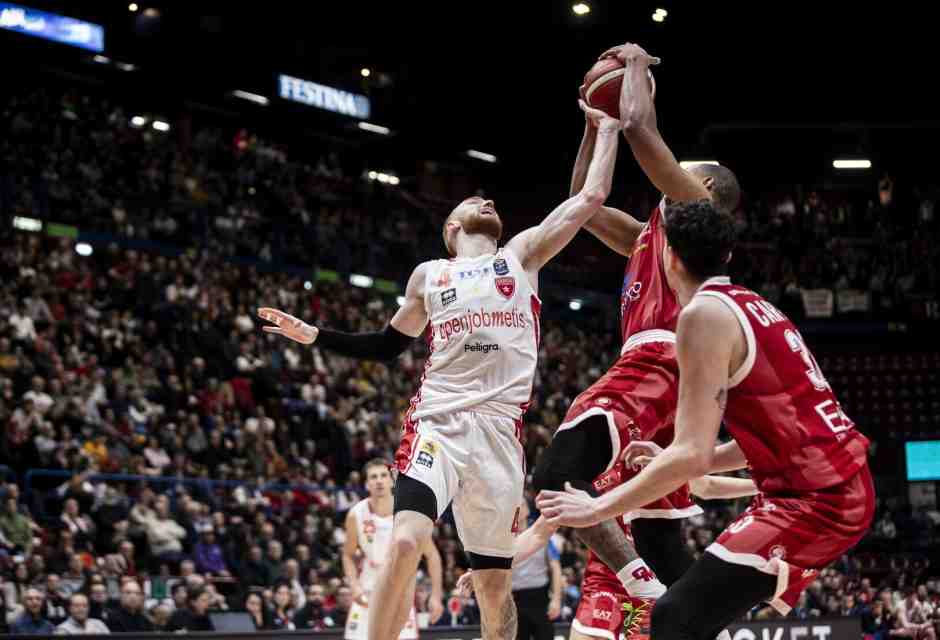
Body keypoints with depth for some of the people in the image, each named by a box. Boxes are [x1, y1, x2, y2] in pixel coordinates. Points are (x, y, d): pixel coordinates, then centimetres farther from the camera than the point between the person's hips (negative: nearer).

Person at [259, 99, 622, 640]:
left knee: (494, 580, 5)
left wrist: (608, 128, 14)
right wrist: (314, 335, 17)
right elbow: (388, 345, 26)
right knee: (405, 542, -24)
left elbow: (591, 197, 10)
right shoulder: (429, 275, 17)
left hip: (499, 430, 1)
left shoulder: (523, 254, 15)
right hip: (437, 421, -1)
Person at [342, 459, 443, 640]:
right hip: (368, 593, 1)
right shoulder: (356, 515, -9)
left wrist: (436, 595, -9)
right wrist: (354, 585, -12)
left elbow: (431, 555, -4)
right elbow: (348, 555, 5)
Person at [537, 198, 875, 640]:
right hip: (844, 486, 10)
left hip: (812, 498, -10)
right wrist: (673, 465, 27)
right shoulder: (753, 307, 16)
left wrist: (598, 508, -10)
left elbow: (692, 454, -18)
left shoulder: (705, 312, -12)